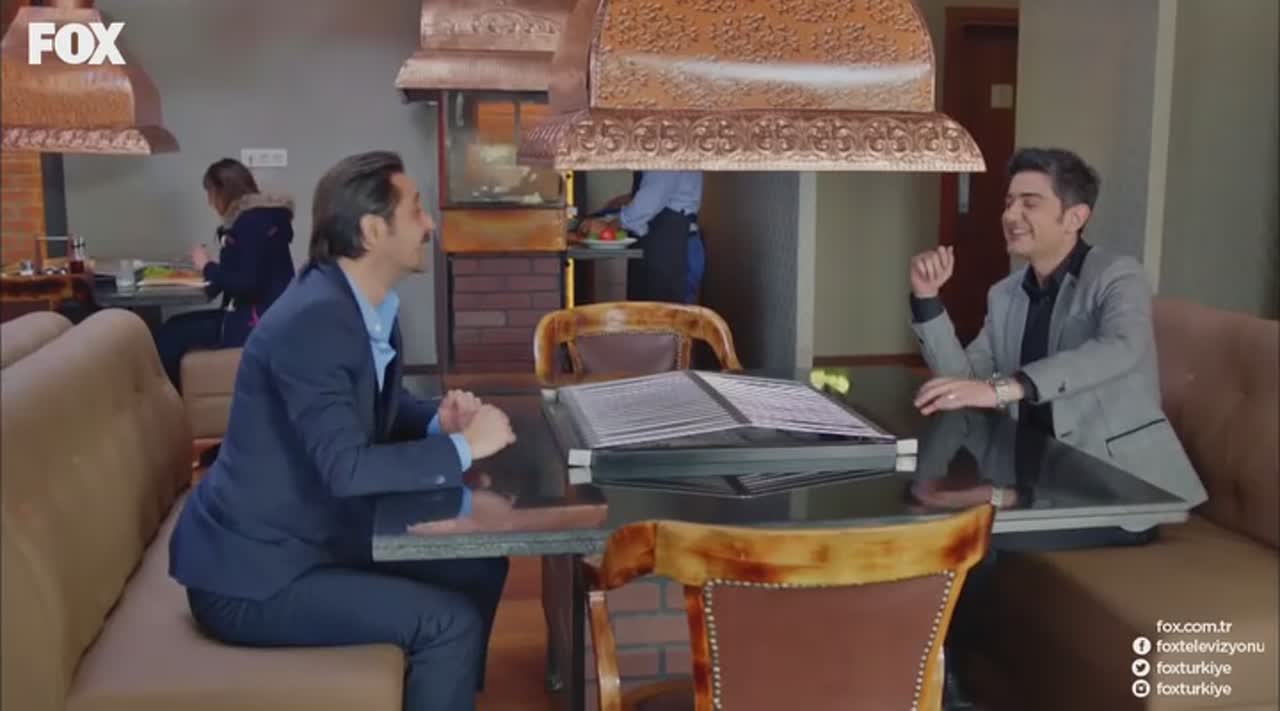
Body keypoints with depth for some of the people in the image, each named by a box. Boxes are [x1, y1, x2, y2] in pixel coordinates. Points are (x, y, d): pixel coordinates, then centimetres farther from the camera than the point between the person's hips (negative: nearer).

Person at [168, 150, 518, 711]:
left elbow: (377, 410, 16)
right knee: (450, 622, -16)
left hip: (318, 535, 9)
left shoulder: (372, 306, 2)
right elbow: (348, 469, -32)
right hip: (253, 574, -9)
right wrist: (464, 446, -21)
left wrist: (439, 420, -5)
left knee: (479, 568, 8)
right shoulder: (313, 321, -26)